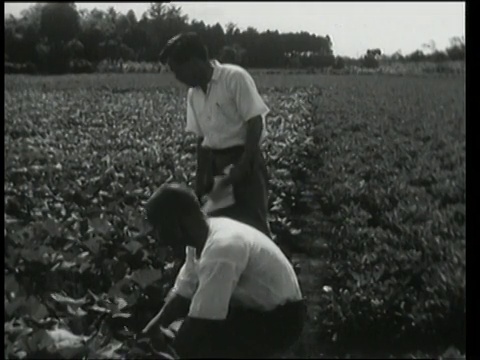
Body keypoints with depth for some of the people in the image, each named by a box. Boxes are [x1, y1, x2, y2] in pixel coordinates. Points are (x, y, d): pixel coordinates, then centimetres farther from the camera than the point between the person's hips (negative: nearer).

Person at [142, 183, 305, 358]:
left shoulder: (222, 247, -32)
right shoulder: (202, 238, -3)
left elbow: (199, 322, -30)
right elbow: (182, 293, 4)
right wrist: (149, 333, 0)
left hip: (280, 318, -9)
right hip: (257, 306, 9)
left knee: (192, 344, -22)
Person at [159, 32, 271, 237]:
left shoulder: (235, 78, -13)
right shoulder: (193, 94, 8)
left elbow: (255, 123, -15)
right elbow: (201, 139, 12)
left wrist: (243, 166, -20)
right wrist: (199, 181, 6)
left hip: (245, 162, -7)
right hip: (215, 165, 7)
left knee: (252, 227, -7)